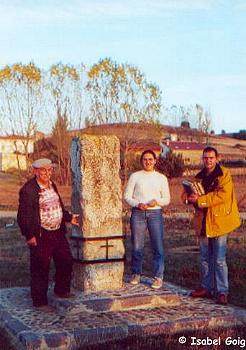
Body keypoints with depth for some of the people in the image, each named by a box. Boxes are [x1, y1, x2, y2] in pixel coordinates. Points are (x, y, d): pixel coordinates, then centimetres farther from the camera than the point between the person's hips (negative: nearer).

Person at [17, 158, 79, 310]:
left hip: (58, 232, 8)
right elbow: (23, 216, -15)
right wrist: (29, 235, -17)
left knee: (66, 261, 17)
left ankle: (62, 290, 36)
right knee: (40, 268, 1)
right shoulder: (28, 190, -14)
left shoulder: (52, 185, 12)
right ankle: (40, 301, 13)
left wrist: (69, 217, 16)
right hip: (40, 236, -8)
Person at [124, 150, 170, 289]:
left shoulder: (161, 178, 10)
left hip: (155, 213, 0)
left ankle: (158, 277, 4)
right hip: (138, 213, 0)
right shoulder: (135, 176, 8)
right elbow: (127, 196, 6)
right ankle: (136, 274, 19)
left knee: (158, 246, -4)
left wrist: (156, 201, -9)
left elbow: (167, 199, 11)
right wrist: (137, 204, -11)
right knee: (137, 246, 5)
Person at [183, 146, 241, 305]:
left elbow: (222, 195, -19)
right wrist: (189, 197, -4)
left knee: (219, 260, -4)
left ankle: (222, 292, 4)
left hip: (218, 222, -6)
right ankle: (207, 288, 24)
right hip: (203, 223, 7)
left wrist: (200, 199, -20)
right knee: (205, 258, 13)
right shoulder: (200, 177, 14)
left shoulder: (224, 175, -6)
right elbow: (187, 194, 20)